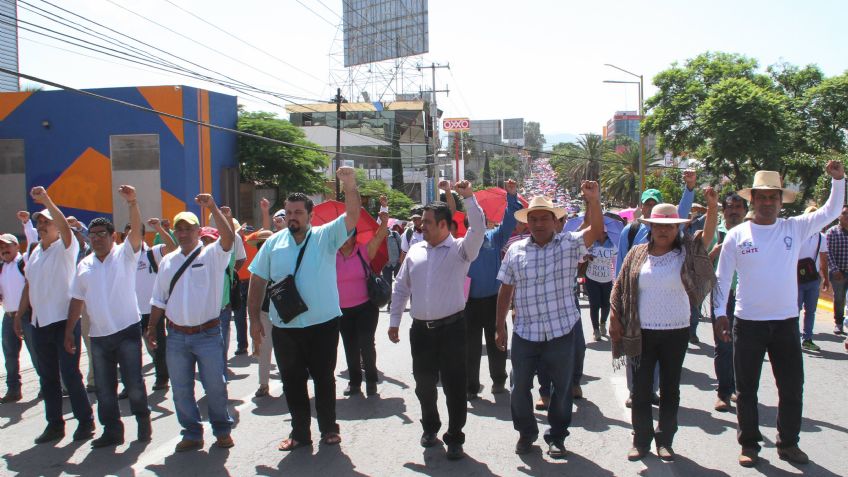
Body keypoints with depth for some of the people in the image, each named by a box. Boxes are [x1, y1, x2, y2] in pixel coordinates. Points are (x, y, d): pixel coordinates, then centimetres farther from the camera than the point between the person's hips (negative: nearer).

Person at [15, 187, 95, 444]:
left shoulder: (65, 248, -6)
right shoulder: (35, 253, 14)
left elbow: (65, 226, -27)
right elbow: (28, 286, 20)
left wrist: (46, 200, -34)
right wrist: (19, 314, 18)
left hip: (64, 321, -7)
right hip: (40, 323, 7)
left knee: (70, 374, -4)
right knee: (47, 377, 11)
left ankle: (85, 421, 8)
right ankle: (54, 424, 20)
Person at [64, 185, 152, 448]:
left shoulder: (125, 254, -2)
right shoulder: (84, 266, 11)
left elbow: (136, 230, -20)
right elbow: (77, 300, 13)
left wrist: (132, 203, -35)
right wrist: (69, 332, 10)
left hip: (127, 330, -5)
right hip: (98, 335, 5)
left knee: (133, 382, -1)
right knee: (104, 387, 10)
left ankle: (143, 419, 21)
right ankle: (112, 431, 21)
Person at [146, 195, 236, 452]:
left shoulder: (212, 255, -3)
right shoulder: (168, 261, 11)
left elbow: (228, 238, -24)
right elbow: (159, 299, 15)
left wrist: (213, 208, -28)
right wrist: (151, 328, 11)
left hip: (208, 334, -4)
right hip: (176, 336, 4)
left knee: (215, 386, 2)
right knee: (181, 390, 10)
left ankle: (222, 430, 21)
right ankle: (192, 434, 24)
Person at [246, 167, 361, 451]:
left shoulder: (326, 236, -4)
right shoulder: (274, 243, 3)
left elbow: (352, 216, -18)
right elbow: (257, 281, 6)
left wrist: (350, 186, -34)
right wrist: (254, 318, 3)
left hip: (323, 324, -2)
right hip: (284, 328, 3)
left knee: (324, 378, 10)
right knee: (292, 382, 12)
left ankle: (328, 429, 27)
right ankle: (300, 432, 27)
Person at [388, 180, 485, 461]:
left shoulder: (461, 249, -4)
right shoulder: (415, 251, 10)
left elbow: (478, 230, -24)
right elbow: (401, 288, 13)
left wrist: (469, 198, -30)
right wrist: (394, 321, 11)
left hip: (451, 328, -4)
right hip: (420, 329, 4)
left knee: (454, 385, 1)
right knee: (424, 383, 14)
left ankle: (454, 438, 13)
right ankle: (430, 427, 35)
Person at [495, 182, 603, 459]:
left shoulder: (569, 244, -3)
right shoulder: (516, 250, 2)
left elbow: (596, 231, -20)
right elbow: (506, 290, 7)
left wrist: (594, 200, -35)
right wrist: (500, 327, 6)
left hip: (562, 332, -1)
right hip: (524, 333, 2)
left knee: (562, 388, 11)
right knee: (520, 387, 11)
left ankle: (557, 436, 31)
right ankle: (526, 433, 33)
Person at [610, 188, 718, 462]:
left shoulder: (686, 252, -2)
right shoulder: (637, 254, 1)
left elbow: (708, 236, -19)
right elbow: (620, 289, 5)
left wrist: (712, 207, -35)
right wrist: (615, 319, 0)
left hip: (676, 333, 0)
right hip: (642, 333, 0)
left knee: (670, 388, 10)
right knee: (641, 388, 6)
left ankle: (665, 440, 22)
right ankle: (641, 440, 19)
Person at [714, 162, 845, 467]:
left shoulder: (795, 228, 2)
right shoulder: (736, 235, -3)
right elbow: (722, 277, -1)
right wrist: (720, 313, -6)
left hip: (786, 322, 2)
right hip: (748, 323, -2)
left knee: (792, 387, 11)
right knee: (746, 388, 8)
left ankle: (788, 443, 29)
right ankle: (749, 445, 22)